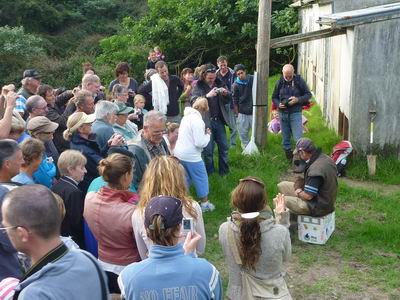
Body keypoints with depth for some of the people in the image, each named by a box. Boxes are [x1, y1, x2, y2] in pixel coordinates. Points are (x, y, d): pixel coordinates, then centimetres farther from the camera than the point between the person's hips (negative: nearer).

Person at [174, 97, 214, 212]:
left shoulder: (187, 116, 10)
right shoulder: (197, 120, -18)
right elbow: (200, 142, -20)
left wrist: (203, 133, 9)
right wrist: (208, 135, -4)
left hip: (179, 153, 8)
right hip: (191, 155, -8)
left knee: (184, 178, 19)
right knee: (201, 178, 8)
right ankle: (205, 203, 19)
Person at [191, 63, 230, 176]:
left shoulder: (220, 84, 6)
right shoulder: (198, 86, -4)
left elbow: (227, 101, 13)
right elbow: (194, 101, -17)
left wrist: (226, 94, -10)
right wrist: (207, 96, -29)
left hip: (219, 120, 3)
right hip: (206, 121, -3)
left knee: (224, 147, 9)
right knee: (208, 149, 5)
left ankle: (224, 171, 22)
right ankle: (209, 173, 20)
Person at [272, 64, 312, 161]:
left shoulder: (299, 80, -4)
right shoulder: (279, 82, 4)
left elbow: (308, 94, 1)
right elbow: (274, 97, 13)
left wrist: (298, 99, -16)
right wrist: (278, 104, -9)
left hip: (295, 113, -3)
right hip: (283, 113, 4)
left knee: (298, 139, -10)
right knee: (285, 140, 11)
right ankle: (289, 160, 23)